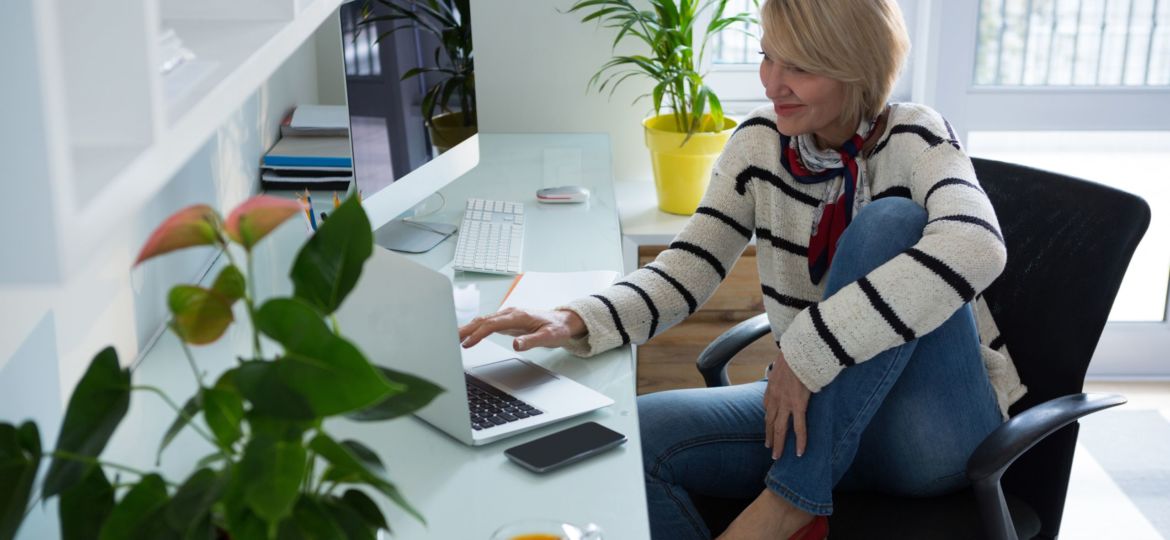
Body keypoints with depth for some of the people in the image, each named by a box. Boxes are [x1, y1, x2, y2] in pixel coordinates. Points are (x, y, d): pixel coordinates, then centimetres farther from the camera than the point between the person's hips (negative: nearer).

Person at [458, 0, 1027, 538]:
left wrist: (808, 350, -37)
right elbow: (689, 266, -6)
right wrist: (576, 322, -24)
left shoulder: (914, 139, -14)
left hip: (933, 427, -4)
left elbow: (975, 245, -35)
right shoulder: (760, 141, 0)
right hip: (819, 412, 4)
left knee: (890, 222, -28)